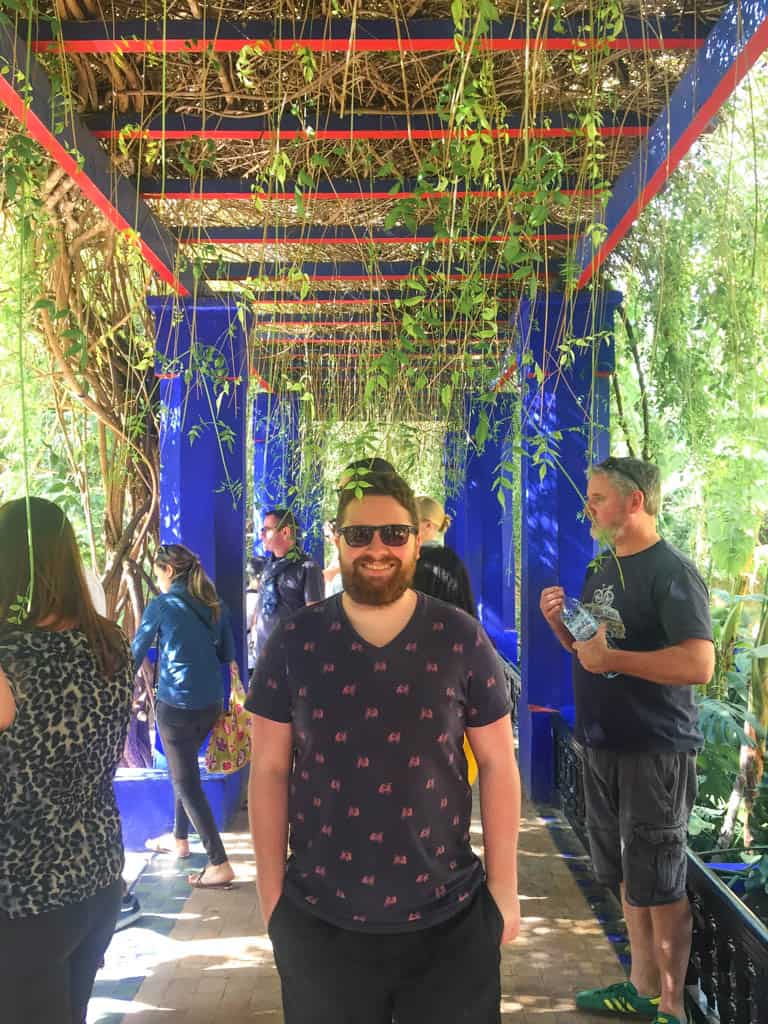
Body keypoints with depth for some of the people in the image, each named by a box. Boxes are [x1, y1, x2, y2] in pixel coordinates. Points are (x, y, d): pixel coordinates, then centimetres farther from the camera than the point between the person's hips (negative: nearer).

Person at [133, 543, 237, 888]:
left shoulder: (161, 605, -9)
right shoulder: (214, 605, 5)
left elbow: (136, 653, 1)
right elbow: (227, 655, 12)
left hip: (176, 705, -6)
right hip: (209, 703, 6)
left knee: (186, 782, 1)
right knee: (183, 770, 25)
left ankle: (220, 865, -2)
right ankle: (179, 839, 40)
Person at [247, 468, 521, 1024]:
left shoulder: (462, 639, -5)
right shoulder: (293, 643, -4)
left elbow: (498, 765, 0)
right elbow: (270, 771, 0)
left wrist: (504, 887, 0)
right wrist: (271, 894, 0)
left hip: (449, 919, 0)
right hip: (318, 921, 1)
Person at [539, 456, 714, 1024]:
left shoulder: (671, 572, -16)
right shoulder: (602, 568, 11)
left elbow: (699, 663, -26)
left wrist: (610, 658, -25)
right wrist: (562, 623, 0)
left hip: (656, 751, -8)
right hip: (603, 744, 8)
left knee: (659, 886, 3)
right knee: (628, 876, 18)